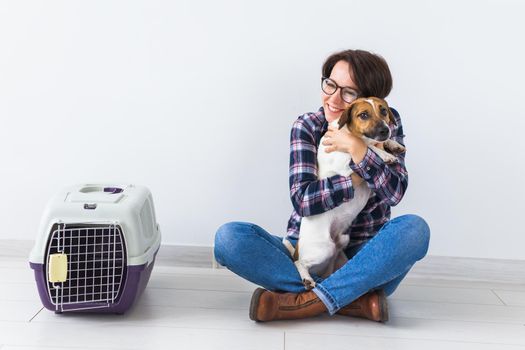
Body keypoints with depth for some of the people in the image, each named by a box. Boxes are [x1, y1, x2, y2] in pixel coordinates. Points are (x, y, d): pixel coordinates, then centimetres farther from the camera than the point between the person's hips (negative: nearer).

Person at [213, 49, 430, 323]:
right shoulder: (307, 127, -3)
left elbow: (395, 192, -14)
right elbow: (302, 199, -14)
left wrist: (356, 147, -24)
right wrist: (357, 179, -19)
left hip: (365, 256, 0)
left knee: (414, 228, -30)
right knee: (228, 237, -22)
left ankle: (306, 302, -30)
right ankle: (353, 299, -29)